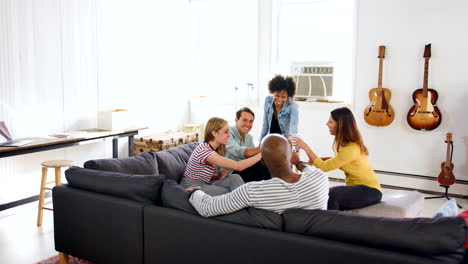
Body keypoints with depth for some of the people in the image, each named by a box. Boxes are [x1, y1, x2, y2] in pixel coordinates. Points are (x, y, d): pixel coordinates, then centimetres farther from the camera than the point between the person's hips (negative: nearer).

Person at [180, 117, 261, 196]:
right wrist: (260, 155, -27)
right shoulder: (204, 150, -26)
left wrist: (218, 176, -7)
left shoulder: (217, 149, 4)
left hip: (205, 183, 8)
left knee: (235, 178, -13)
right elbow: (238, 166, -29)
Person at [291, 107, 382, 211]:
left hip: (370, 191, -9)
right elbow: (338, 159, 20)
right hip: (358, 188, 9)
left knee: (330, 194, -29)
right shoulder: (347, 143, 3)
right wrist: (318, 159, 3)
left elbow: (324, 167, -19)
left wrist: (306, 147, -15)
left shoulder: (351, 149, -24)